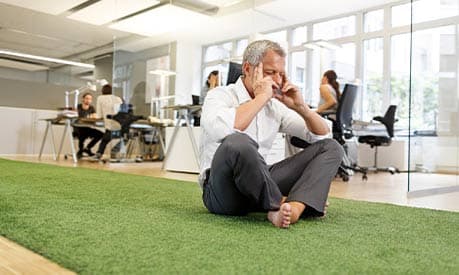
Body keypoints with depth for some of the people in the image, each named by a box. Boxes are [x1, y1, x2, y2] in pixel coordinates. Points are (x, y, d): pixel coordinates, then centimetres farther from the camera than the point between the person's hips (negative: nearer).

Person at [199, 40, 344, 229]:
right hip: (222, 191, -6)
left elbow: (324, 135, 15)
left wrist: (300, 107, -2)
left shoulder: (275, 105, 13)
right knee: (238, 143, -39)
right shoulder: (220, 96, -5)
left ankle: (294, 208, -28)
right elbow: (222, 130, -31)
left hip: (258, 184, 7)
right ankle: (280, 204, -17)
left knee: (331, 147, -3)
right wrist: (261, 97, -18)